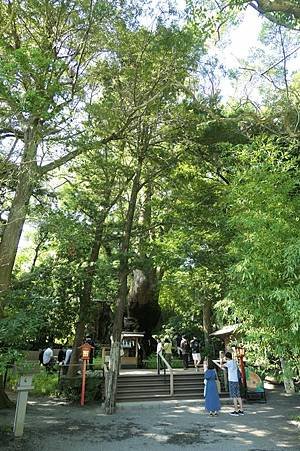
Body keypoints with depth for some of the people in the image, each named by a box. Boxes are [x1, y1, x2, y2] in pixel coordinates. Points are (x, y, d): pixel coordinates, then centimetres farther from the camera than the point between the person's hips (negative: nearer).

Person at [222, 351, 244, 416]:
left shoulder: (229, 362, -14)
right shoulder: (234, 362, 9)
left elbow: (222, 366, -6)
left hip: (232, 380, -8)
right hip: (236, 380, 8)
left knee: (234, 396, -3)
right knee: (238, 395, 11)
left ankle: (236, 411, 0)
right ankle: (241, 410, 14)